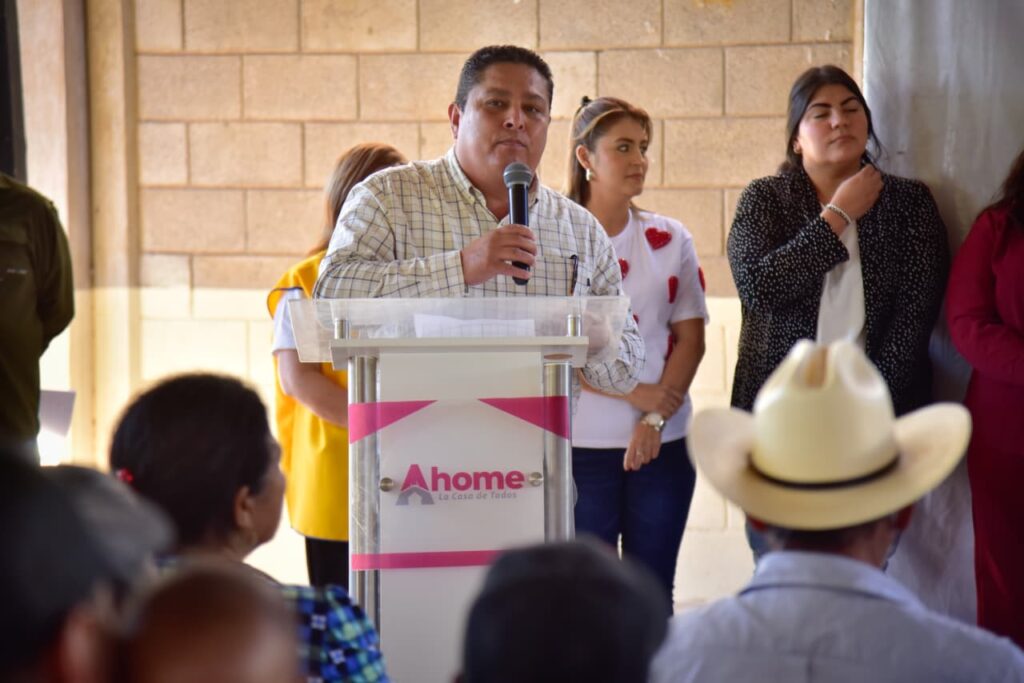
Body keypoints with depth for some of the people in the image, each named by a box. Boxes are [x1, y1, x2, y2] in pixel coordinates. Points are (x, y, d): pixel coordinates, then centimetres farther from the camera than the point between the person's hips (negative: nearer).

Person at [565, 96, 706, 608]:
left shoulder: (670, 239, 8)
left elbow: (690, 337, 5)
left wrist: (655, 419, -8)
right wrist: (633, 393, -13)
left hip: (662, 443, 3)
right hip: (581, 444, -3)